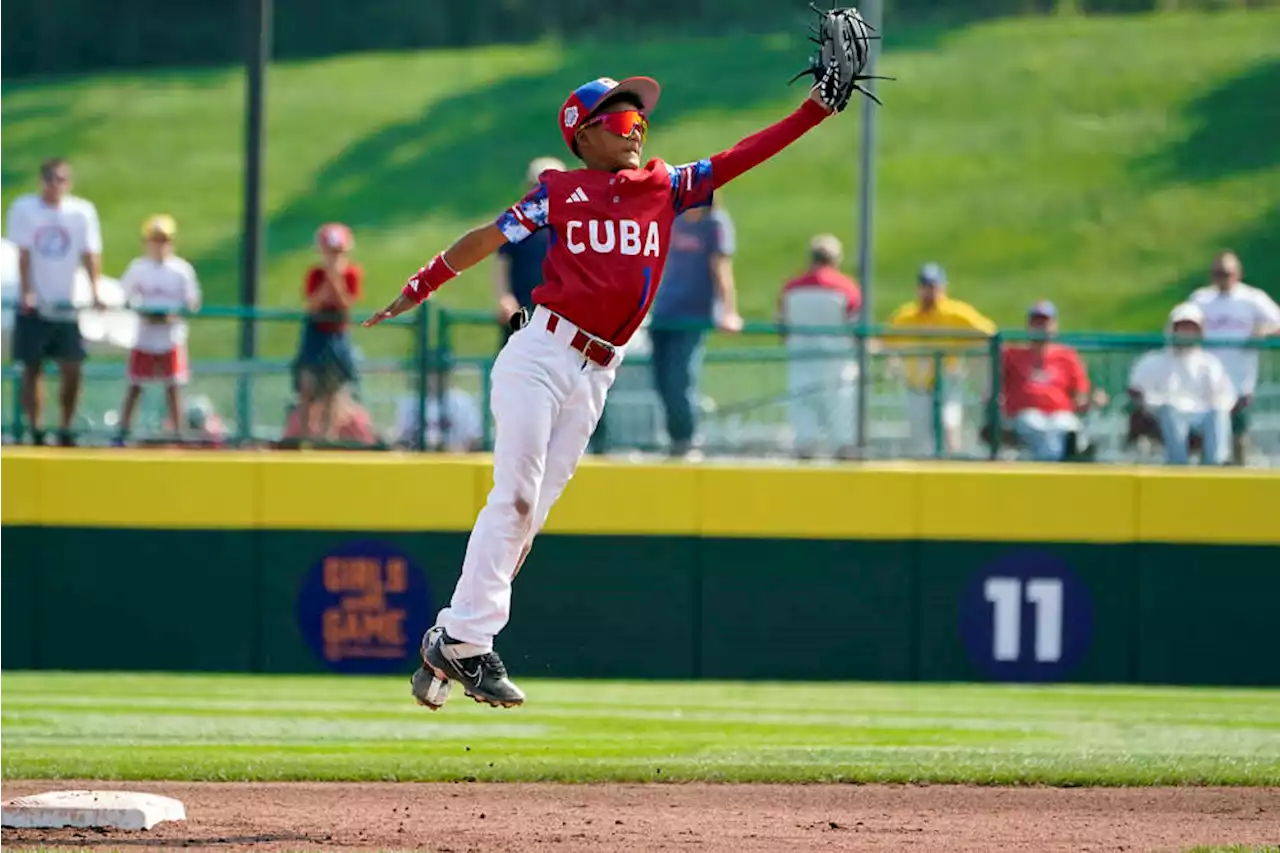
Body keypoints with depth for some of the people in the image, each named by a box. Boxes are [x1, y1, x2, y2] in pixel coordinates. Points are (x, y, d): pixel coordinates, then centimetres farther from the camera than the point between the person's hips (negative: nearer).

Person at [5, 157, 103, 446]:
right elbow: (24, 255, -8)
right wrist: (26, 293, -19)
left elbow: (91, 254, -3)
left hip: (68, 304, 1)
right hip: (34, 306, -1)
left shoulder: (83, 211, 1)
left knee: (72, 371, -5)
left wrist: (95, 292, -16)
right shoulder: (24, 208, -3)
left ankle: (66, 431, 7)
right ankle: (35, 431, 9)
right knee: (32, 369, 2)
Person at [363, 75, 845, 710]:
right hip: (539, 354, -4)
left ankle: (452, 643, 6)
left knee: (528, 513, 2)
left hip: (595, 375, 4)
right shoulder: (560, 191, 2)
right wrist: (417, 290, -3)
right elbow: (487, 238, 2)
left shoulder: (666, 188, 13)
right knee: (514, 499, -12)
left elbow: (739, 158, 10)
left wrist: (815, 109, 3)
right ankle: (465, 641, -10)